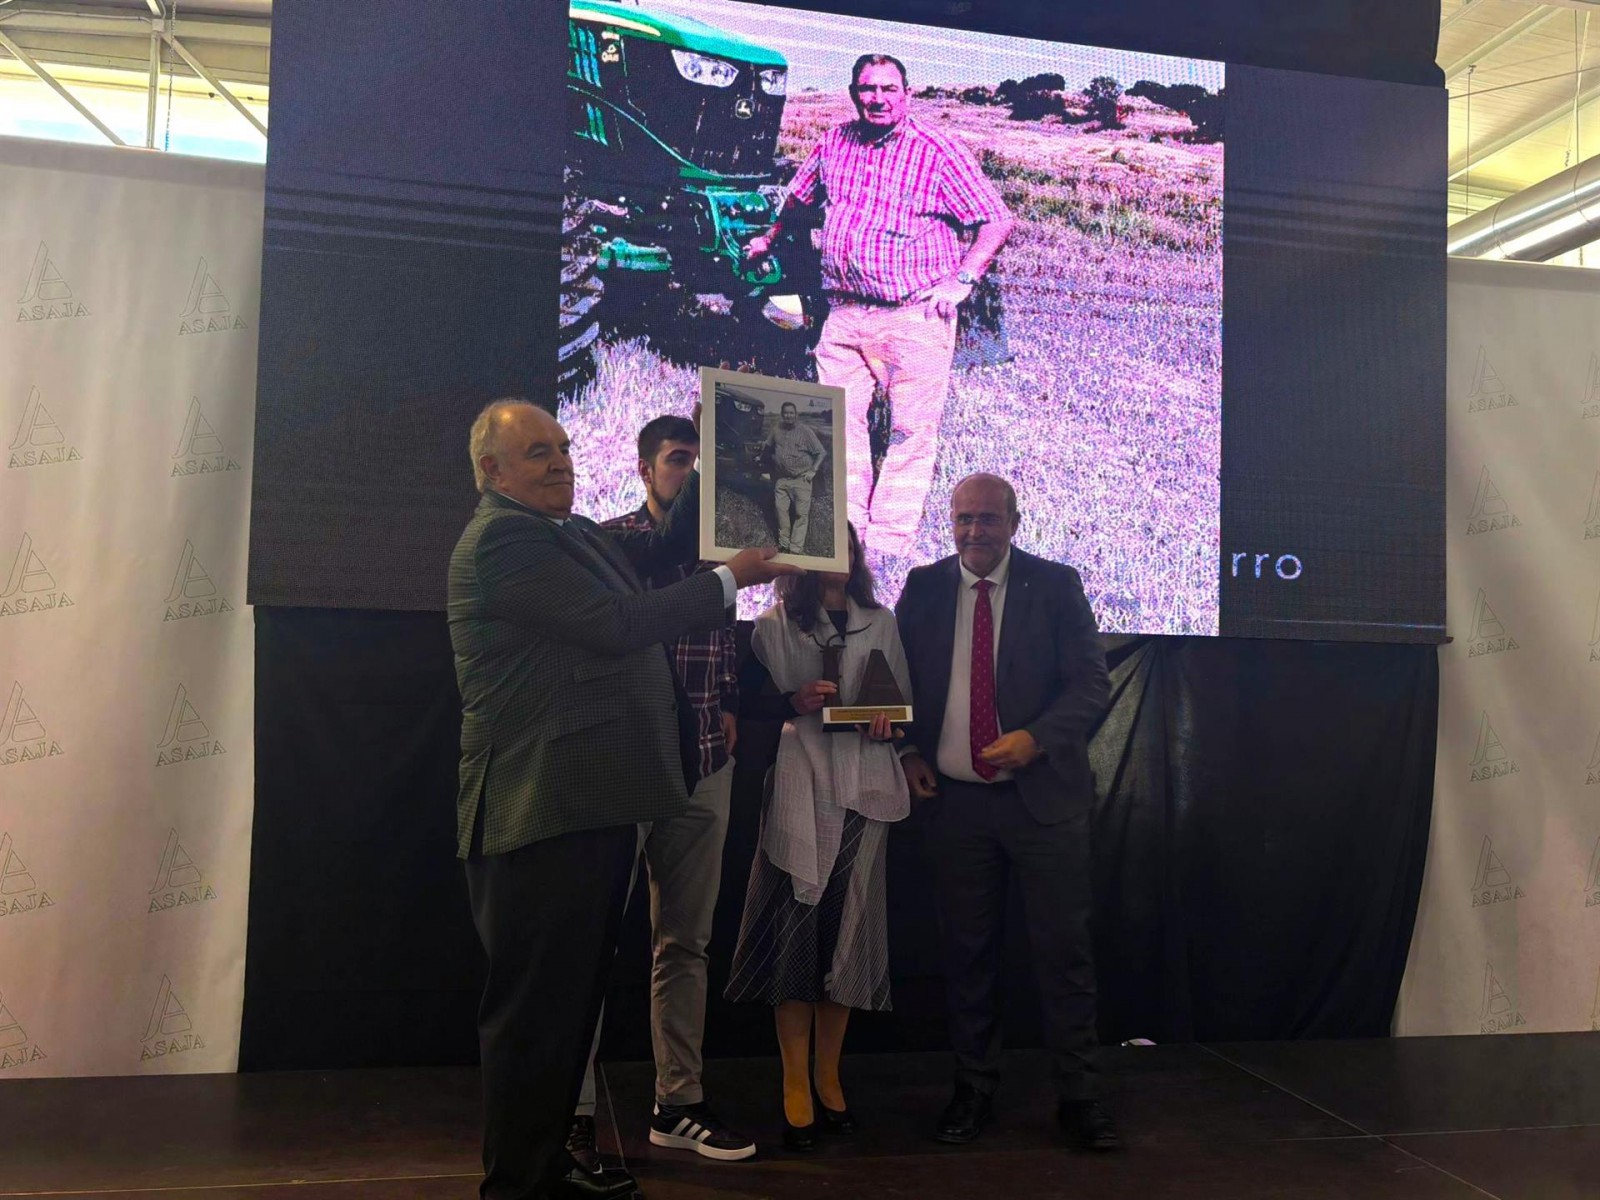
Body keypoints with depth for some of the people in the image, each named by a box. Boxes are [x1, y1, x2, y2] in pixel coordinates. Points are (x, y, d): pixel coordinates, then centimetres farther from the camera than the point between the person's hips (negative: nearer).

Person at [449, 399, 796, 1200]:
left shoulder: (572, 534, 19)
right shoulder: (504, 537, -13)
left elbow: (665, 546, 20)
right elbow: (616, 623, -19)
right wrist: (732, 579, -11)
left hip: (589, 806, 10)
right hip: (545, 810, -10)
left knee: (570, 999, 19)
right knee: (537, 1007, 0)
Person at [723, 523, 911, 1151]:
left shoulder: (881, 622, 14)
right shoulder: (775, 625, 7)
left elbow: (906, 699, 15)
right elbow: (749, 701, 4)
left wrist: (890, 719, -6)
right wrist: (795, 701, -13)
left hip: (865, 786, 3)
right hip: (800, 785, -2)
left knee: (849, 930, 5)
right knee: (796, 928, -4)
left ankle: (828, 1077, 18)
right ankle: (795, 1088, 5)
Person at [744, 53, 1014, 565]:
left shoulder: (939, 152, -5)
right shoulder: (834, 144, 10)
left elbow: (997, 221, -5)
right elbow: (800, 195, 31)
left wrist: (962, 278, -14)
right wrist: (770, 238, 37)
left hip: (915, 316, -4)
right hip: (845, 313, 5)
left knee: (913, 428, -5)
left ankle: (890, 542, -1)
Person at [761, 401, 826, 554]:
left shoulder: (805, 431, -7)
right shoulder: (776, 431, 4)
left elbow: (821, 453, -3)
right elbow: (766, 450, 23)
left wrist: (813, 471, -8)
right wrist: (773, 461, 11)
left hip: (801, 479, -4)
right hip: (781, 479, 4)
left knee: (801, 514, -6)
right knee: (781, 511, 8)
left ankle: (796, 548, -4)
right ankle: (783, 543, 21)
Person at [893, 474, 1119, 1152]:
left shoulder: (1055, 586, 0)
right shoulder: (923, 588, 6)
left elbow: (1091, 681, -4)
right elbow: (899, 678, 13)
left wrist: (1035, 738, -18)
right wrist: (909, 753, -1)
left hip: (1043, 795, -2)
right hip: (954, 797, 2)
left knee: (1064, 948, 3)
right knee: (966, 951, 10)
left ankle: (1078, 1095, 17)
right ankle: (973, 1089, 25)